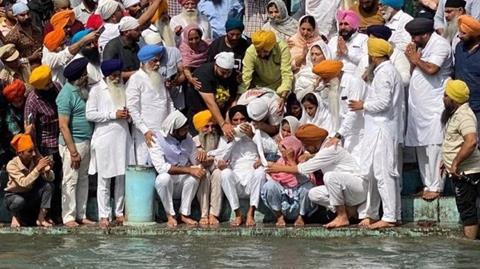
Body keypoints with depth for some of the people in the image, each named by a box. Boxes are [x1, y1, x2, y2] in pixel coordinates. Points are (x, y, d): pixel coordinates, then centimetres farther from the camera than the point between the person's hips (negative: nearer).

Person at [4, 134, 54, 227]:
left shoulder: (36, 160, -14)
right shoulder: (12, 165, -24)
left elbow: (50, 179, -18)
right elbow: (24, 183, -37)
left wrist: (47, 170, -41)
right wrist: (38, 168, -42)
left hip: (31, 194, 4)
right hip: (14, 196, -3)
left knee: (48, 185, -22)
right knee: (19, 201, -38)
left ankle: (41, 218, -15)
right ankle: (15, 216, -1)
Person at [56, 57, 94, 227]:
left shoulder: (81, 90, 11)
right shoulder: (67, 94, -14)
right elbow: (63, 126, -18)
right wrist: (73, 151, -20)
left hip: (86, 142, 8)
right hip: (73, 143, -8)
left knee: (83, 179, 11)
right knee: (71, 180, -3)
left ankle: (81, 215, 17)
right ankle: (68, 217, 1)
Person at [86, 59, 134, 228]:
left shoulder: (124, 89, 15)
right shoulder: (97, 90, 1)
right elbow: (90, 114, -7)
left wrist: (128, 115, 1)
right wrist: (113, 115, -12)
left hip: (123, 137, 4)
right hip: (104, 139, -4)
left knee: (122, 178, 5)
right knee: (104, 179, -2)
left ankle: (119, 213, 14)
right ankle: (104, 215, 1)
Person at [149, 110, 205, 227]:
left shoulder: (187, 139, 2)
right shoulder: (157, 140, -16)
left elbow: (196, 162, 5)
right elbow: (161, 167, -28)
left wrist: (200, 168, -21)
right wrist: (189, 170, -32)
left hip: (181, 183, 4)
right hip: (164, 183, -4)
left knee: (194, 177, -27)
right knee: (165, 177, -37)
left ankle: (185, 214, -15)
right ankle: (170, 215, -17)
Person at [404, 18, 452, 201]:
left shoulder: (440, 45, -10)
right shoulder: (426, 47, 19)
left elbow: (431, 69, -23)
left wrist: (417, 60, -8)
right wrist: (412, 60, 3)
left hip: (434, 106, -10)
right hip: (420, 106, 10)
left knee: (433, 146, -10)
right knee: (421, 147, 10)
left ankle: (435, 187, -8)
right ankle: (428, 184, 16)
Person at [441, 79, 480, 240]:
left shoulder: (464, 115, -18)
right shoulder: (455, 113, 16)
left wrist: (455, 163, -26)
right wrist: (447, 161, 25)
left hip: (466, 172, -11)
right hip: (460, 172, 11)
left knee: (467, 210, -7)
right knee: (465, 209, 13)